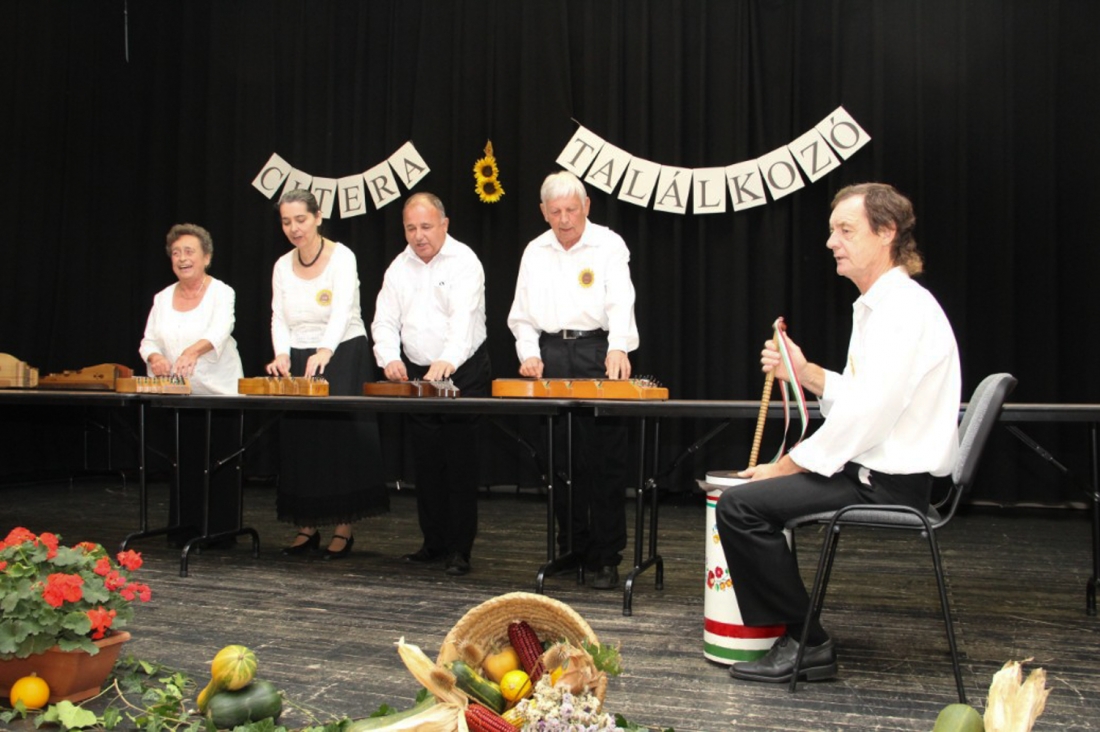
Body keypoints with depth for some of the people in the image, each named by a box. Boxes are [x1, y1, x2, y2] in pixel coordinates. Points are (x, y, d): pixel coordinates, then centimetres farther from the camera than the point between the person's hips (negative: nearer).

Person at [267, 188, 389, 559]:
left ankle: (344, 528, 2)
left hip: (343, 357, -5)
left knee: (340, 437, -6)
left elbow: (342, 310, -25)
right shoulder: (282, 266, 7)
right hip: (298, 362, 5)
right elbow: (279, 318, 3)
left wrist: (325, 351, -41)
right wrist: (282, 354, -17)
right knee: (298, 441, 4)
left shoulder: (341, 257, -9)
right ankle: (307, 526, 14)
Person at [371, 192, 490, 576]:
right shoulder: (399, 268, 7)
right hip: (416, 375, 6)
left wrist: (447, 362, -41)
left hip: (463, 372, -5)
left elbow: (464, 318, -25)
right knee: (426, 461, 10)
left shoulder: (464, 261, -10)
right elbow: (385, 320, 3)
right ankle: (434, 541, 21)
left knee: (460, 461, -4)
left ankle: (460, 549, 3)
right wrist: (389, 358, -17)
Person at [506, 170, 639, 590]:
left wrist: (618, 348, -32)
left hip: (598, 352, -4)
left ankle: (606, 558, 3)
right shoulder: (535, 252, 12)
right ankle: (573, 548, 21)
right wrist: (528, 353, -2)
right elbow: (521, 314, 15)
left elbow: (620, 302, -15)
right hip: (550, 355, 4)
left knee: (604, 459, -5)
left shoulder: (608, 245, -1)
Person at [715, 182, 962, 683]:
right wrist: (805, 374, 4)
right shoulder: (879, 305, 15)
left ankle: (806, 645, -4)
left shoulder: (905, 309, -17)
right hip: (874, 472, 11)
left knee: (740, 505, -18)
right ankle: (781, 631, 21)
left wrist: (785, 466, -16)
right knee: (753, 493, 18)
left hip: (888, 484, -11)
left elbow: (868, 414, -24)